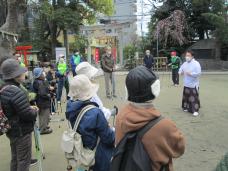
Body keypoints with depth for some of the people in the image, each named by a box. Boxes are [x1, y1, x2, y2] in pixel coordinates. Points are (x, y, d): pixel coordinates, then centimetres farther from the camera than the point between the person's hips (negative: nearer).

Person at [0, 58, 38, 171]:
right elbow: (27, 115, -28)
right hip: (22, 131, -9)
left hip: (12, 130, 9)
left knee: (15, 158, 23)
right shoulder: (16, 92, -28)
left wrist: (29, 108, 3)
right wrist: (35, 111, -7)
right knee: (24, 160, 8)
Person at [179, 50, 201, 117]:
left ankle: (195, 110, 1)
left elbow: (198, 73, -21)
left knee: (194, 98, -5)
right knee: (186, 96, 16)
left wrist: (190, 74, -23)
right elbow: (180, 70, 17)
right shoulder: (184, 63, 8)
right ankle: (187, 108, 31)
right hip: (186, 84, 7)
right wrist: (181, 72, -6)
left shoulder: (196, 63, -13)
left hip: (194, 84, -7)